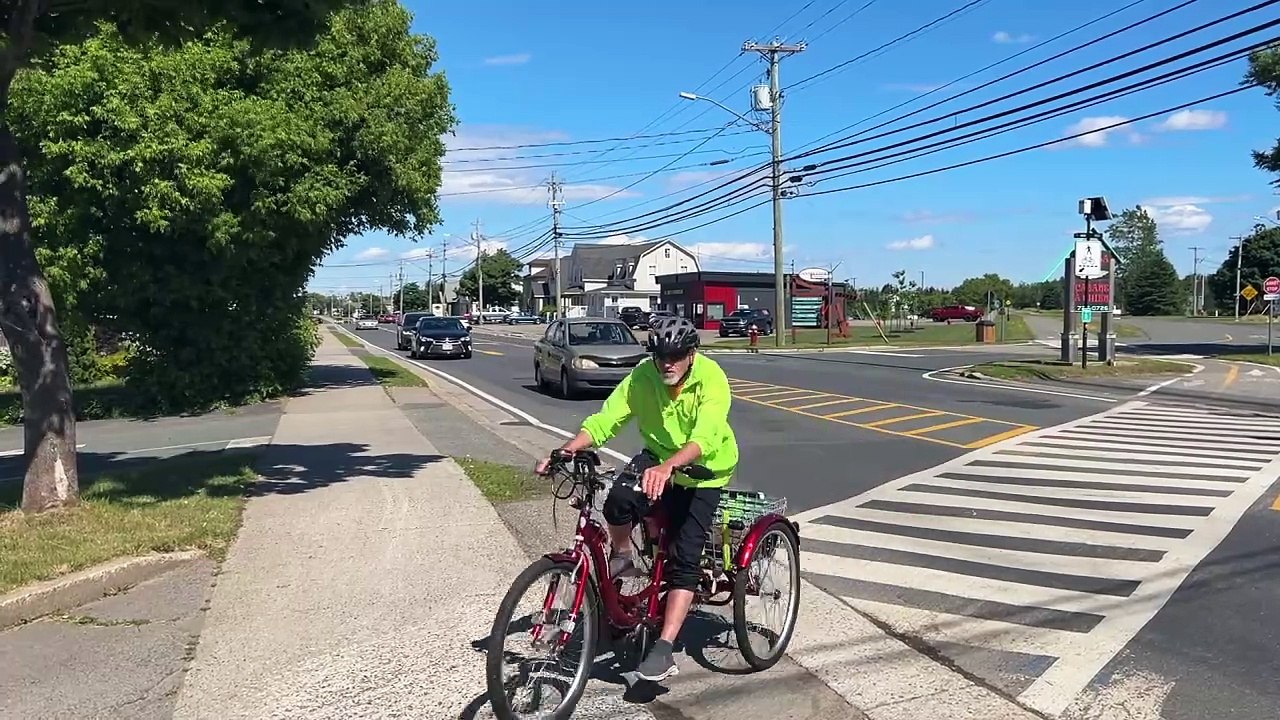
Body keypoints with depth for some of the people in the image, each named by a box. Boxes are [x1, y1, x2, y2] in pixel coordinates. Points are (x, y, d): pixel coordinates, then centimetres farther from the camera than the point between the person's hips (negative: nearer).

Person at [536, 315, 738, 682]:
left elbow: (704, 439, -41)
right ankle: (621, 557, 2)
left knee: (684, 556, -13)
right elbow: (604, 421, -20)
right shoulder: (642, 375, -17)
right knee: (619, 501, -29)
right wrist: (564, 451, -36)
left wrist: (668, 467, -60)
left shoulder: (711, 379, -27)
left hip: (703, 470, -3)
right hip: (658, 458, 3)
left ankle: (664, 648, -6)